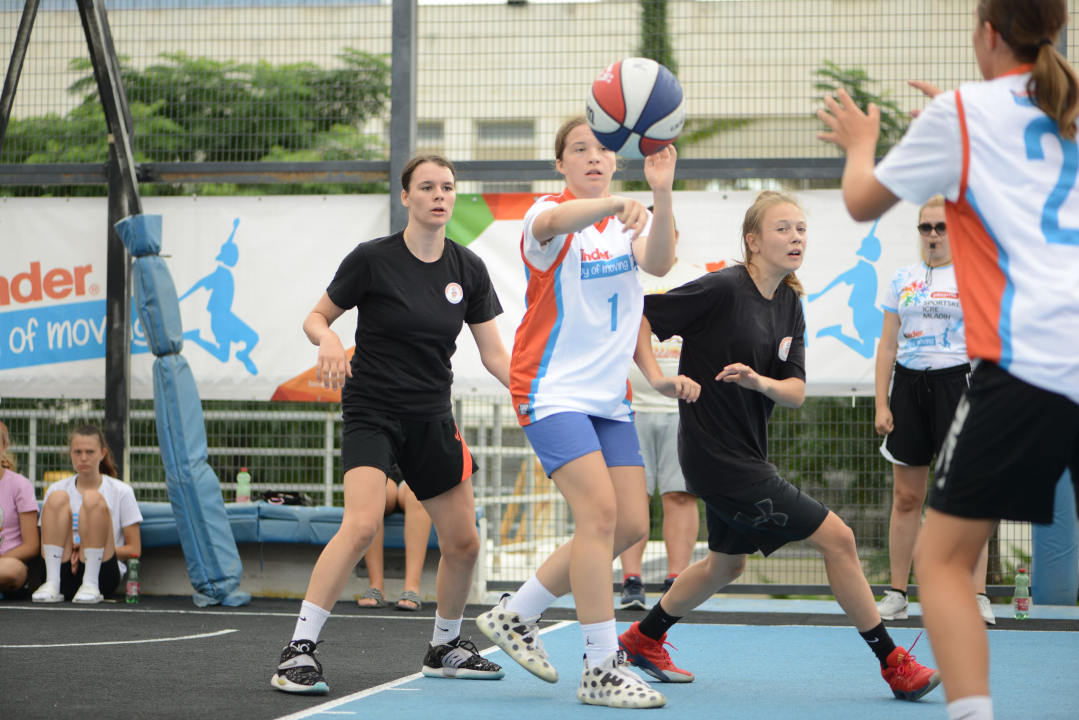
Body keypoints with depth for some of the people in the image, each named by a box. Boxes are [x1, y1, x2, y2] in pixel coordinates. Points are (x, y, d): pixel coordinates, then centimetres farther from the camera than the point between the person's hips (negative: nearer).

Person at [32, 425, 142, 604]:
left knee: (92, 498, -21)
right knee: (57, 498, -17)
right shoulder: (57, 489, 14)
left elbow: (134, 549, 5)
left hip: (104, 572, -2)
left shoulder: (121, 491, 7)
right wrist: (69, 549, -9)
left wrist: (99, 549, -10)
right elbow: (44, 548, 13)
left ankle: (90, 585, -30)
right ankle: (52, 584, -30)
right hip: (65, 573, 2)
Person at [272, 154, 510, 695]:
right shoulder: (373, 259, -9)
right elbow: (317, 316, 1)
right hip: (372, 411, -5)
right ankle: (298, 652, -23)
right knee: (362, 523, -26)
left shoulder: (468, 269, 3)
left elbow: (495, 355, 7)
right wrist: (328, 338, -21)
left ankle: (445, 648, 29)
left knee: (463, 542, 5)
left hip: (432, 418, 5)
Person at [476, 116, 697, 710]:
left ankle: (515, 615, 19)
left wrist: (661, 195, -32)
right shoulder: (550, 212, -8)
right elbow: (554, 222, -35)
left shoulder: (631, 220, 8)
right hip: (553, 388, -7)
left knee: (631, 524, 4)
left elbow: (657, 263, -15)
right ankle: (601, 670, -15)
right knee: (600, 511, -19)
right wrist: (614, 203, -54)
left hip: (608, 395, 7)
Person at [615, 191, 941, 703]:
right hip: (721, 459, -9)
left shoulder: (790, 305, 6)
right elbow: (637, 315, -15)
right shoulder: (723, 289, -18)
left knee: (726, 563, 26)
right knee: (836, 538, -8)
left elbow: (796, 392, 0)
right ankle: (893, 665, 0)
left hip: (745, 456, 9)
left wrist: (759, 381, -20)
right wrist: (655, 374, -23)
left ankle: (642, 640, 42)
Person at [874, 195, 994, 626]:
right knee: (906, 497, 6)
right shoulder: (903, 279, 11)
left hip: (955, 382, -3)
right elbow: (888, 345, 12)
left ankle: (977, 596, -1)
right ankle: (896, 596, 11)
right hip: (909, 385, 3)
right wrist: (881, 404, 5)